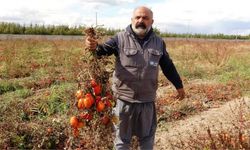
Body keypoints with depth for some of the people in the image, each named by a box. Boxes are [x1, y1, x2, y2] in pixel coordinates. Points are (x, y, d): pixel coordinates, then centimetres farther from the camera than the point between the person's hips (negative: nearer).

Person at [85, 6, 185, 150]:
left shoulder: (158, 42, 5)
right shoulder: (120, 38, -6)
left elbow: (168, 66, 14)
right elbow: (104, 50, -17)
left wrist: (179, 85, 21)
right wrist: (95, 46, -41)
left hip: (148, 100, 3)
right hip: (124, 99, -3)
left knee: (147, 136, 21)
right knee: (122, 137, 14)